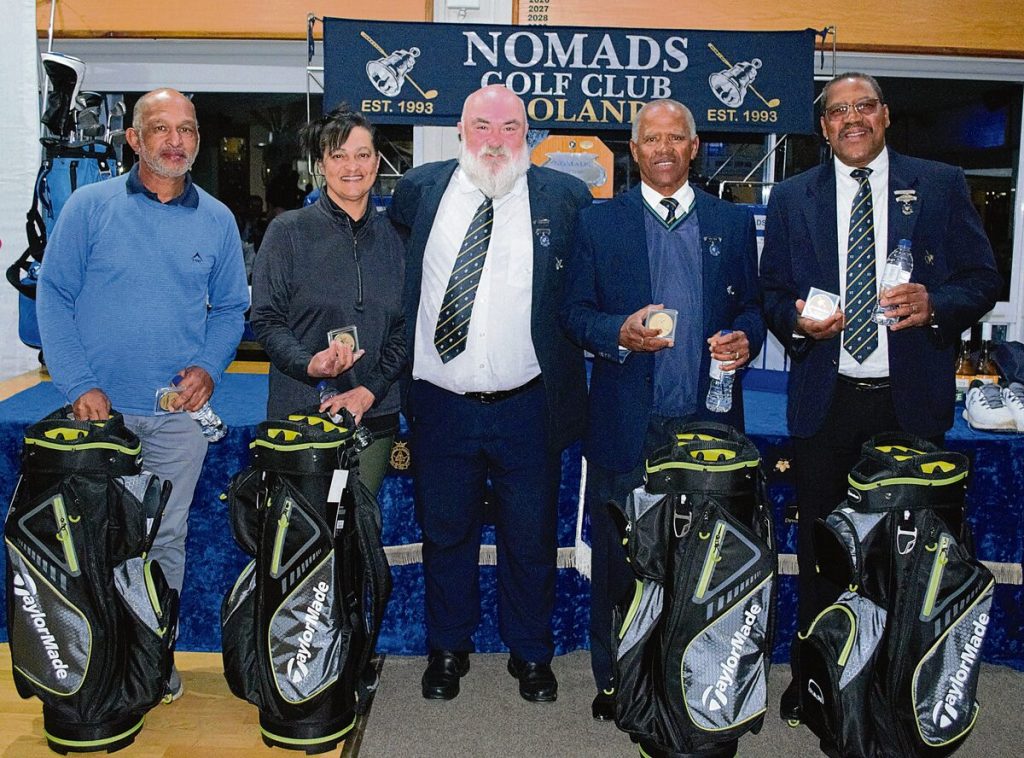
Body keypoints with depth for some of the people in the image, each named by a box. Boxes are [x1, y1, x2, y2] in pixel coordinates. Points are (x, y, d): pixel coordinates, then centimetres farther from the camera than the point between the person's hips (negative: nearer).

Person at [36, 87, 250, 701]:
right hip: (101, 408, -1)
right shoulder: (90, 206, -1)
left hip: (179, 413, 2)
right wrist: (78, 385, -12)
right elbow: (53, 298, -3)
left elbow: (231, 308, 10)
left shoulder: (217, 220, 5)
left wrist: (208, 368, -7)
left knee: (167, 537, 10)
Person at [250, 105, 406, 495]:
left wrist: (369, 390, -7)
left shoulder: (392, 235, 7)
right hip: (300, 414, -2)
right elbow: (266, 319, -3)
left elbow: (405, 328, 6)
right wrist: (310, 363, -21)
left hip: (374, 415, 3)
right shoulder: (289, 231, 0)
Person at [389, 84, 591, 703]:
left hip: (527, 407, -1)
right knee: (446, 534, 15)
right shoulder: (419, 189, 3)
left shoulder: (565, 198, -1)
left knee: (531, 538, 11)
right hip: (440, 402, 2)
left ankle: (532, 654, 32)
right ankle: (448, 649, 35)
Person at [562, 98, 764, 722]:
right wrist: (619, 334, -15)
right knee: (618, 560, 6)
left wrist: (745, 338, -7)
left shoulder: (733, 222, 12)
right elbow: (575, 312, 5)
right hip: (626, 426, -1)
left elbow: (752, 306, 15)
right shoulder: (600, 222, 7)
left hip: (708, 420, 1)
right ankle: (614, 681, 22)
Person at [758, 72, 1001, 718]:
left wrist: (934, 304, -18)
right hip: (826, 399, 1)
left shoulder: (941, 184, 4)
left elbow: (983, 279, 2)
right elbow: (772, 292, 9)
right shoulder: (793, 198, 8)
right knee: (820, 544, 11)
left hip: (912, 399, -1)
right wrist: (797, 320, -13)